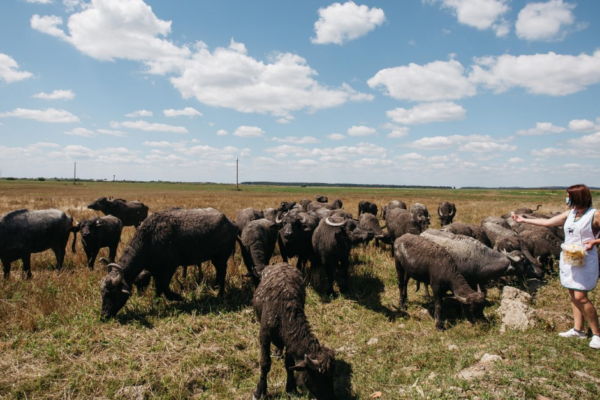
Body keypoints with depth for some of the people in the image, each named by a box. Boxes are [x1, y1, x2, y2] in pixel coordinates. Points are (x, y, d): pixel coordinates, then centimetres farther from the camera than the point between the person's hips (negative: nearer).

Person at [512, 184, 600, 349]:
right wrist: (524, 220, 17)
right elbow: (548, 222, 16)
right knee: (573, 296, 9)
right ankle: (578, 330, 18)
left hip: (585, 261, -7)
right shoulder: (570, 214, 10)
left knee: (580, 297, -11)